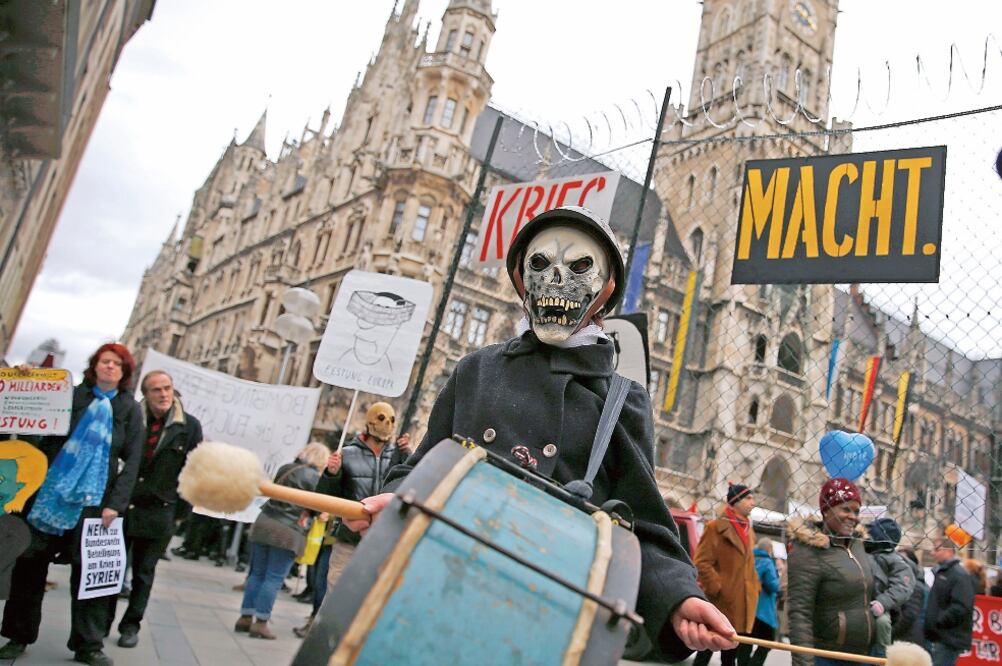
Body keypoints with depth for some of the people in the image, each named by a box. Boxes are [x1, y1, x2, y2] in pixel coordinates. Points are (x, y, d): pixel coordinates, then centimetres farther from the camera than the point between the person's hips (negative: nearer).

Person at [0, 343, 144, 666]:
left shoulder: (130, 409, 4)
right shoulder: (70, 395, 7)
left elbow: (132, 460, -1)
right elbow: (44, 435, 6)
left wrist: (115, 504, -10)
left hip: (93, 501, -1)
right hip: (48, 492, 1)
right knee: (30, 563, 7)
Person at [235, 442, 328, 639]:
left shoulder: (285, 468, 12)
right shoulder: (312, 476, -9)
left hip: (264, 523, 7)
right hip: (288, 532, -7)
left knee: (256, 573, 12)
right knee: (274, 579, -1)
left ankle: (245, 617, 16)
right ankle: (260, 622, 0)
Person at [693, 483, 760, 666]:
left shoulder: (748, 530, 14)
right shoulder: (716, 527, -10)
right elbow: (701, 562, -13)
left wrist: (755, 587, 11)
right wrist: (717, 588, -17)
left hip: (742, 604, 7)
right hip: (720, 602, -7)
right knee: (707, 650, 1)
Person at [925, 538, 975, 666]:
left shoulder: (960, 575, -13)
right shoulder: (941, 573, 19)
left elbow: (960, 608, -23)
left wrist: (937, 622, -19)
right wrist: (931, 622, 13)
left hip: (950, 638, -10)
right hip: (940, 637, 10)